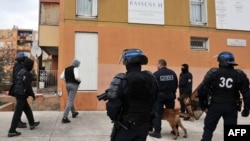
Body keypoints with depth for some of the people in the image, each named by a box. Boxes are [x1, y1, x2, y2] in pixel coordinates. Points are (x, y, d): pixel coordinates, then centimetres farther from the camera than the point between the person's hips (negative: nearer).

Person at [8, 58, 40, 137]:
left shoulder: (21, 71, 12)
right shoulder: (27, 74, -17)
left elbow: (16, 84, 16)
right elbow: (28, 86, -19)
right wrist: (33, 95, -8)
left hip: (18, 94, 10)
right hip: (22, 95, -10)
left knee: (27, 109, 21)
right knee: (18, 113, -5)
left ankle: (32, 124, 34)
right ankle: (11, 131, -1)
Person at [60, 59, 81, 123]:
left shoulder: (66, 68, 12)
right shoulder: (75, 68, -11)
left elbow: (61, 77, 10)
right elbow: (77, 77, -26)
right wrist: (79, 80, -4)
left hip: (68, 85, 8)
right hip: (74, 86, -8)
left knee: (71, 100, 25)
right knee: (70, 102, -8)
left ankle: (74, 113, 42)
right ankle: (64, 118, -12)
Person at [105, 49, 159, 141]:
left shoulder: (122, 80, -21)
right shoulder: (151, 78, -2)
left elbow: (113, 105, -21)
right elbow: (154, 99, 8)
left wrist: (114, 117, -1)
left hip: (125, 126, -5)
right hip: (144, 125, 5)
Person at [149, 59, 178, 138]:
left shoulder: (156, 74, -11)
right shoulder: (172, 73, 5)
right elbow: (176, 84, 8)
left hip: (159, 95, -5)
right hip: (171, 95, 5)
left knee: (157, 114, 4)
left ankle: (157, 132, 5)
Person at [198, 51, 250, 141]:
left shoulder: (213, 72, -8)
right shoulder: (239, 75, -2)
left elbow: (202, 90, -11)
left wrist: (203, 105, 0)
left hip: (215, 105, -1)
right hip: (231, 107, 2)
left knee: (208, 129, 13)